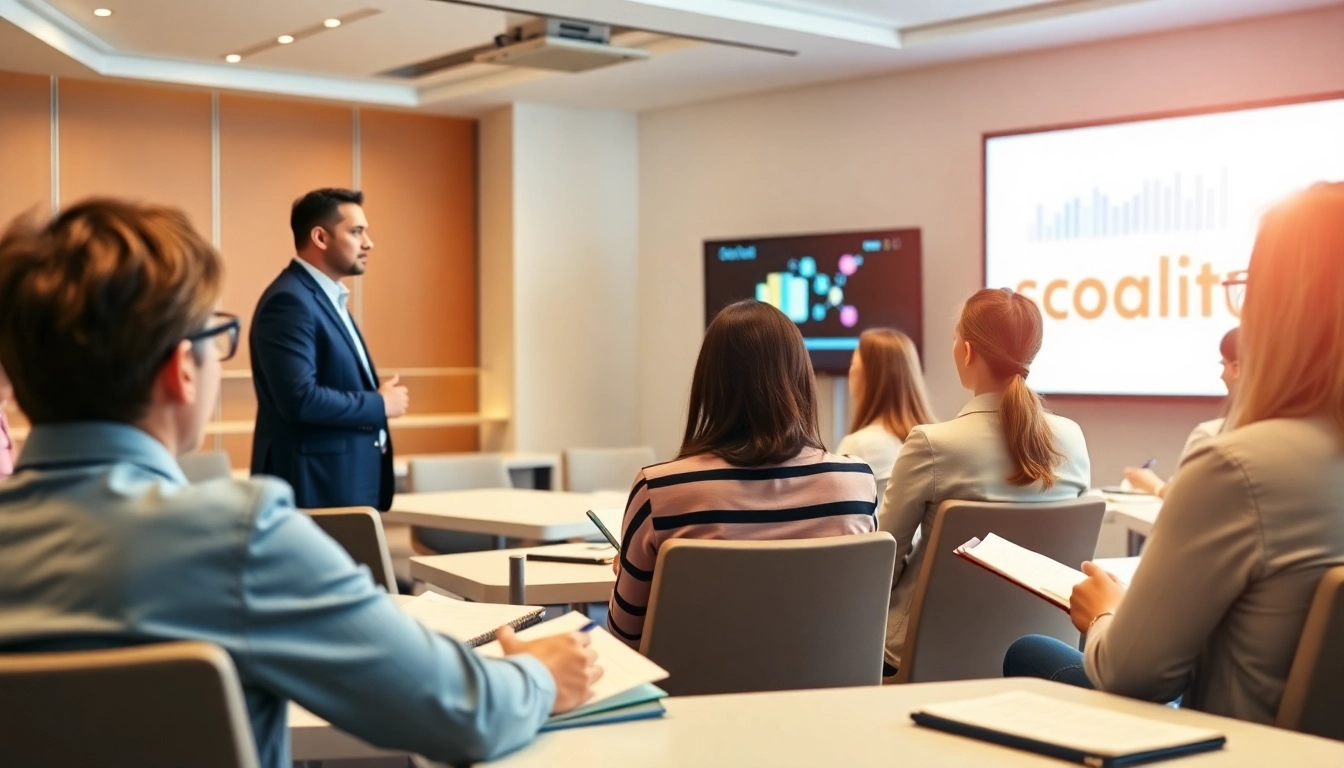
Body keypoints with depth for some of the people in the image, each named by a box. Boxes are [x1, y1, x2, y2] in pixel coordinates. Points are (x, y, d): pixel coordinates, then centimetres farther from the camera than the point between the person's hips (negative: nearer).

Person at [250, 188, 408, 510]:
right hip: (315, 485, -10)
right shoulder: (290, 301, -15)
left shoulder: (328, 298, 16)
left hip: (349, 481, 10)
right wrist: (380, 404, -13)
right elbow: (301, 398, -25)